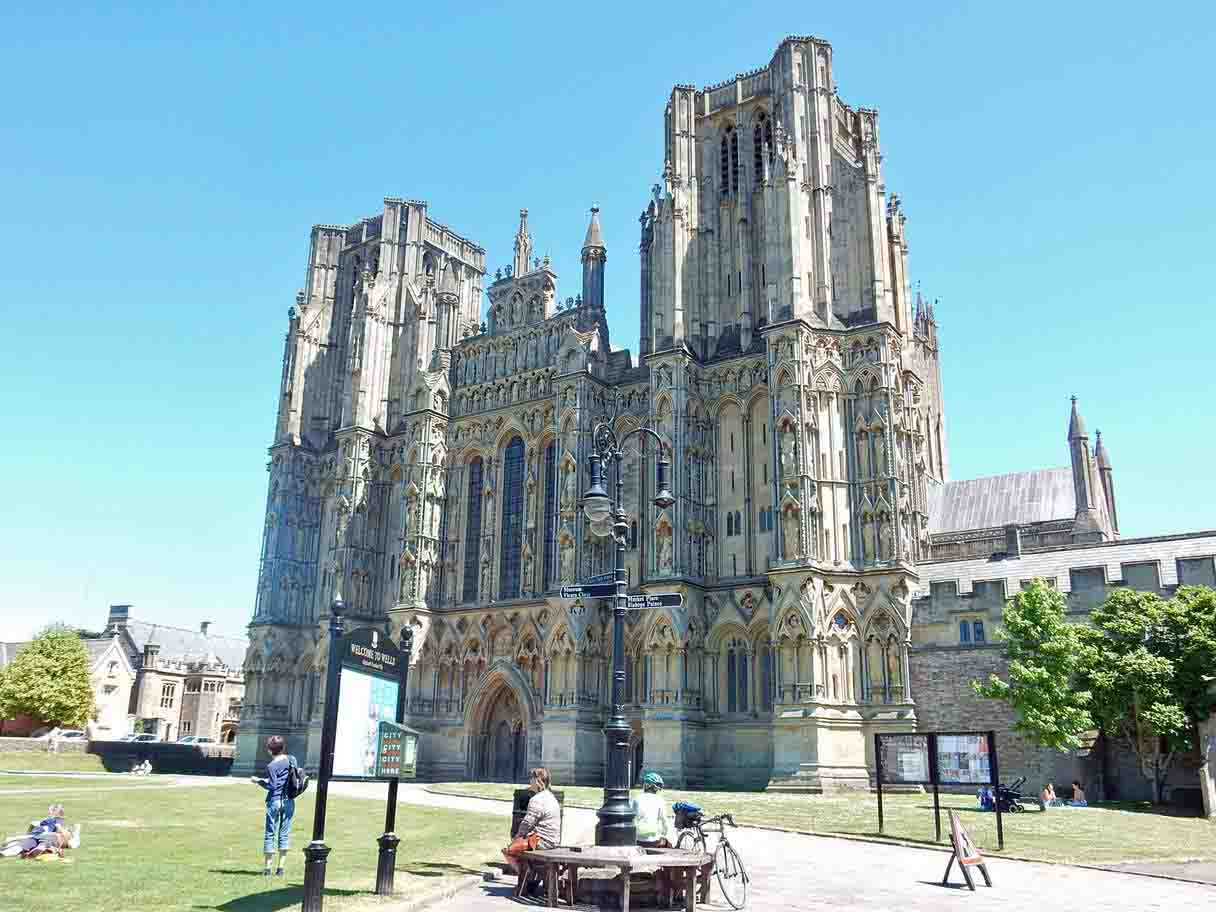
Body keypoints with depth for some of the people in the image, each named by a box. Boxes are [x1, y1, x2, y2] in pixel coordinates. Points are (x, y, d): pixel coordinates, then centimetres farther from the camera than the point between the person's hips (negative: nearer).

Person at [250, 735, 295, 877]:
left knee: (270, 834, 6)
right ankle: (280, 868, 8)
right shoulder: (291, 760, 3)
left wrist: (258, 781, -1)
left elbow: (272, 786, -14)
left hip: (274, 801, -4)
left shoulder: (271, 766, -12)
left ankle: (267, 868, 7)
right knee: (284, 835, 8)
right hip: (289, 801, 4)